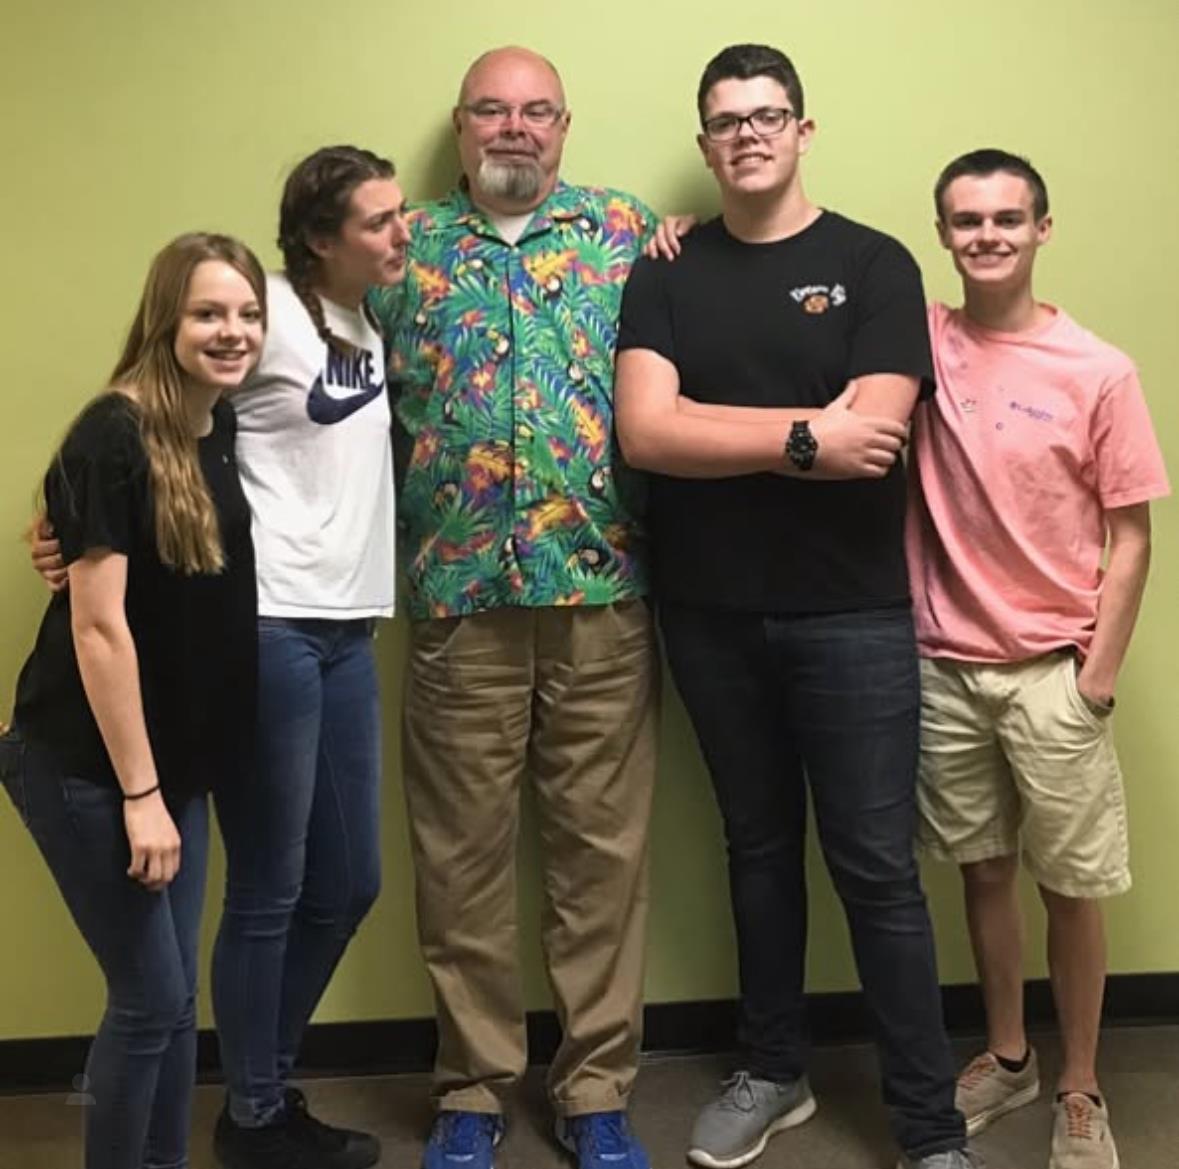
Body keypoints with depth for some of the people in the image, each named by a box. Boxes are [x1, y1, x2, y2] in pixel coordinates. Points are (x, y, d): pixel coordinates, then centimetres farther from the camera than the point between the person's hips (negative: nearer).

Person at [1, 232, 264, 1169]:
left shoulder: (224, 429, 5)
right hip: (87, 767, -7)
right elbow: (97, 628, -20)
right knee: (151, 1001, 1)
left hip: (175, 760, 7)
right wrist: (137, 792, -19)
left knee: (174, 999, 15)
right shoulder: (113, 439, -18)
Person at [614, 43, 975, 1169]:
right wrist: (802, 435, -16)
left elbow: (873, 437, -15)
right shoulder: (665, 277, 5)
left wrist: (714, 437, -12)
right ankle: (772, 1070, 33)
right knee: (758, 846, 16)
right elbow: (644, 433, -11)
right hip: (711, 612, 3)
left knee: (876, 867, 1)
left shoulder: (874, 265, -2)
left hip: (850, 611, -2)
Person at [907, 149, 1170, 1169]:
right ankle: (1006, 1058, 35)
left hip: (1051, 671, -2)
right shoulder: (920, 340, -2)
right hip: (944, 665, 2)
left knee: (1071, 886, 8)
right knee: (983, 869, 15)